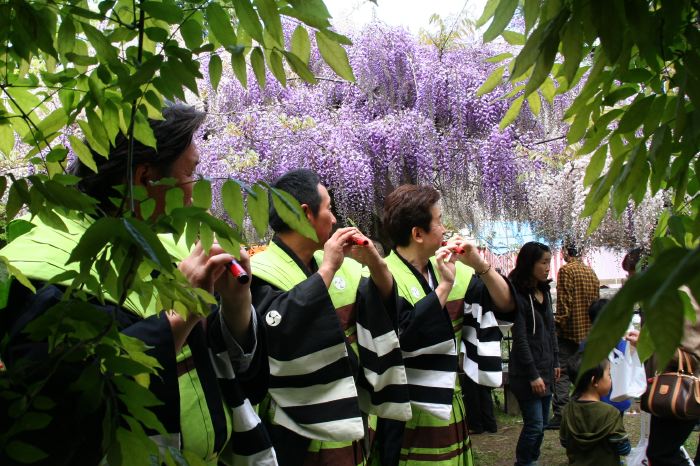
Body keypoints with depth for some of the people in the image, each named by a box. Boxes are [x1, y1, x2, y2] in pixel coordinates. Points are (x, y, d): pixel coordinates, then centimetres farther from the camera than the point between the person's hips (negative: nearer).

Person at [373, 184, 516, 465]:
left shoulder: (452, 270, 6)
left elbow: (507, 307, 5)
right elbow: (403, 337, -28)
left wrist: (481, 266, -10)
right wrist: (444, 286, -23)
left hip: (448, 407, 7)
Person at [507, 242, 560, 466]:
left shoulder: (545, 291, 10)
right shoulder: (518, 295, -15)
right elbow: (520, 339, -16)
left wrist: (555, 362, 14)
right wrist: (533, 375, -15)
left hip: (545, 368, 8)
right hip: (526, 372, -8)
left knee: (541, 423, 12)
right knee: (534, 425, -5)